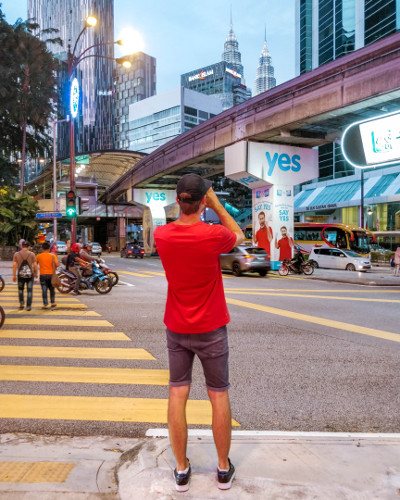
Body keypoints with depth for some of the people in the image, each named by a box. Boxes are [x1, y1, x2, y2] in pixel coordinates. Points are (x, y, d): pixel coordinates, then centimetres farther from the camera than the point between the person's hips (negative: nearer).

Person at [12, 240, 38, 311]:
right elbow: (35, 265, -6)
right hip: (30, 274, -1)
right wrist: (36, 273, 9)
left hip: (20, 275, 1)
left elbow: (14, 265, -5)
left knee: (20, 289, 21)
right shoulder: (31, 254, -4)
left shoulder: (16, 254, -1)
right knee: (29, 291, 5)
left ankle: (21, 304, 18)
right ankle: (28, 306, 5)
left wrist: (14, 275, 1)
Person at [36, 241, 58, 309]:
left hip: (43, 275, -1)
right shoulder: (52, 255, -1)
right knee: (52, 289, 16)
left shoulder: (39, 256, 1)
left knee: (44, 290, 1)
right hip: (51, 274, 1)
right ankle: (53, 302, 20)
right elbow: (57, 264, -11)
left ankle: (46, 304, 0)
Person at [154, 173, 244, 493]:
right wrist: (216, 204, 4)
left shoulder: (161, 235, -9)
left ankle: (181, 470, 23)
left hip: (176, 328, 3)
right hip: (211, 329, -3)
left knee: (178, 394, 11)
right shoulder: (213, 235, -20)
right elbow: (239, 236, 3)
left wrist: (187, 205, 11)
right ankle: (224, 469, 26)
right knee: (219, 395, 11)